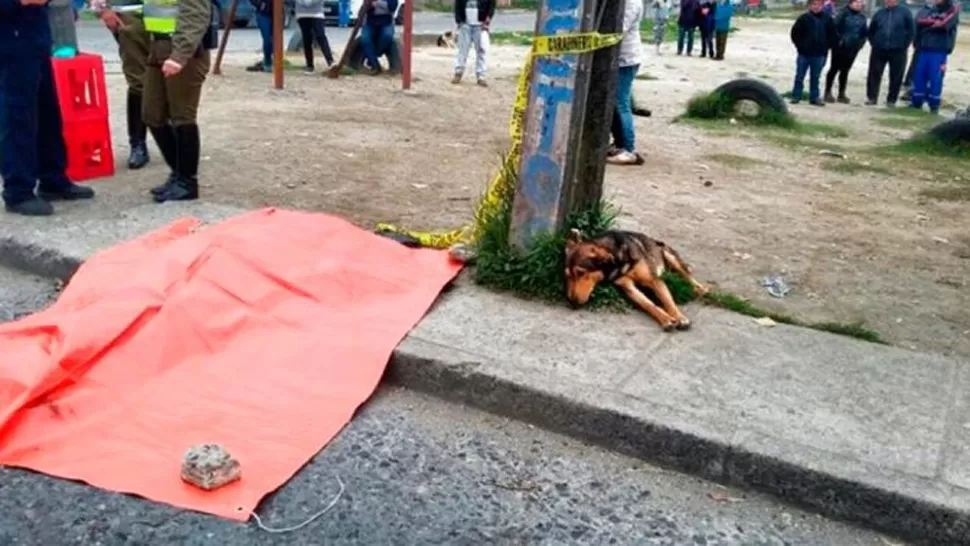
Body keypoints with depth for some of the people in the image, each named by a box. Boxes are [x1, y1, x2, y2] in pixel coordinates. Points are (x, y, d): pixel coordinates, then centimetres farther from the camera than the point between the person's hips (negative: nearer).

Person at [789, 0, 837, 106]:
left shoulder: (827, 20, 2)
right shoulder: (803, 18, -4)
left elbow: (833, 36, 8)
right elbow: (795, 33, -1)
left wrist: (826, 47, 0)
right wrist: (800, 46, -4)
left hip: (819, 55, 2)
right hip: (804, 54, -2)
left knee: (815, 78, 9)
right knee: (799, 76, 4)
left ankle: (814, 97, 16)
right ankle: (796, 96, 12)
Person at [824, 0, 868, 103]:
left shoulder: (862, 17, 9)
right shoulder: (844, 13, -9)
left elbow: (865, 32, 12)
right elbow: (835, 27, -14)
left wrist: (860, 42, -5)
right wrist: (839, 39, -17)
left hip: (853, 48, 5)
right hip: (840, 47, -5)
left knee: (845, 71, 11)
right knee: (834, 69, 2)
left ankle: (841, 94, 17)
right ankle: (828, 92, 10)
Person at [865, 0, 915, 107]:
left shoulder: (905, 12, 1)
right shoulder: (879, 13, 9)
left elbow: (911, 30, 0)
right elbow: (871, 30, 18)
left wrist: (904, 45, -6)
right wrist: (873, 43, 7)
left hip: (897, 50, -2)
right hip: (879, 50, 2)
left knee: (896, 77, 2)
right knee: (874, 74, 1)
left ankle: (891, 100, 10)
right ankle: (872, 98, 8)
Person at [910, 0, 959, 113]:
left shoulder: (953, 10, 2)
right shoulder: (928, 10, 17)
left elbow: (944, 24, -14)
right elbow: (919, 21, 2)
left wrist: (928, 24, -6)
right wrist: (934, 22, -8)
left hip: (939, 51, -5)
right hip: (923, 49, 5)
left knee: (935, 78, -5)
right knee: (919, 76, 4)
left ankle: (934, 105, 3)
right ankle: (917, 102, 16)